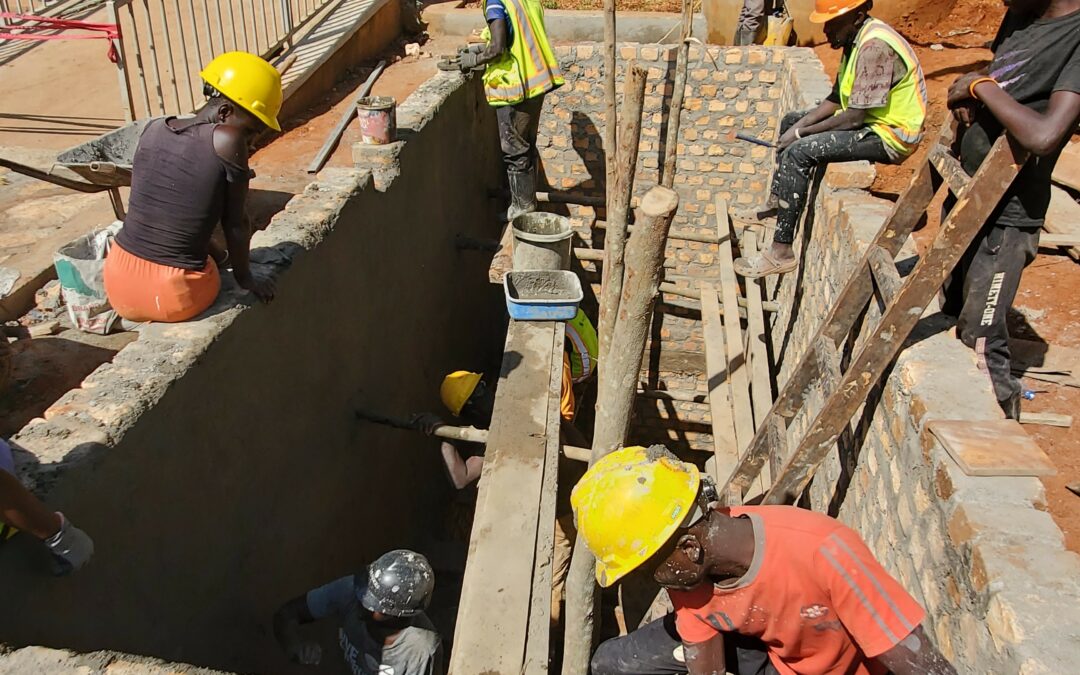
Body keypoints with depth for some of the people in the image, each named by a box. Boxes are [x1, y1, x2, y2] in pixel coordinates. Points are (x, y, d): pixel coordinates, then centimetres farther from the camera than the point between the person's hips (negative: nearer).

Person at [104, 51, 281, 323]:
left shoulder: (154, 129, 4)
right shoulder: (227, 141, -15)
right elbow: (235, 222, -7)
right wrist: (245, 278, 9)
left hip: (118, 287, 5)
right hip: (174, 298, -5)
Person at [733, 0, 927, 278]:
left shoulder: (875, 47, -25)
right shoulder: (856, 39, 6)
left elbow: (856, 116, -27)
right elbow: (837, 99, 10)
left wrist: (802, 133, -17)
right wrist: (801, 125, -3)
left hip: (889, 132, -10)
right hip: (868, 117, 10)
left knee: (799, 151, -25)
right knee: (790, 122, 16)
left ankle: (781, 252, -24)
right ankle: (775, 203, 25)